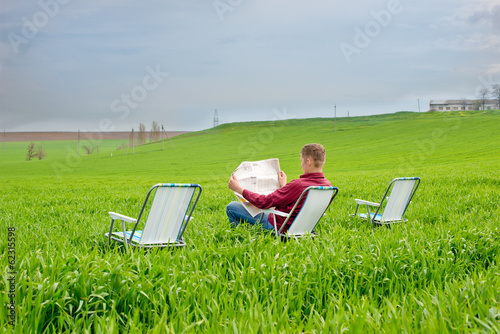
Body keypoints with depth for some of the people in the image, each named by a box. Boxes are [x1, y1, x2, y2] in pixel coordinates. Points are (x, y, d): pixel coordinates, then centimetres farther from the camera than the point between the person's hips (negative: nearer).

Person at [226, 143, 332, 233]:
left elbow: (264, 202, -23)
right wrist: (284, 186, 27)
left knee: (231, 207, 0)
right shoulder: (327, 185, -7)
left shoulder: (299, 185, -31)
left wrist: (239, 189, -10)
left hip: (279, 226, -9)